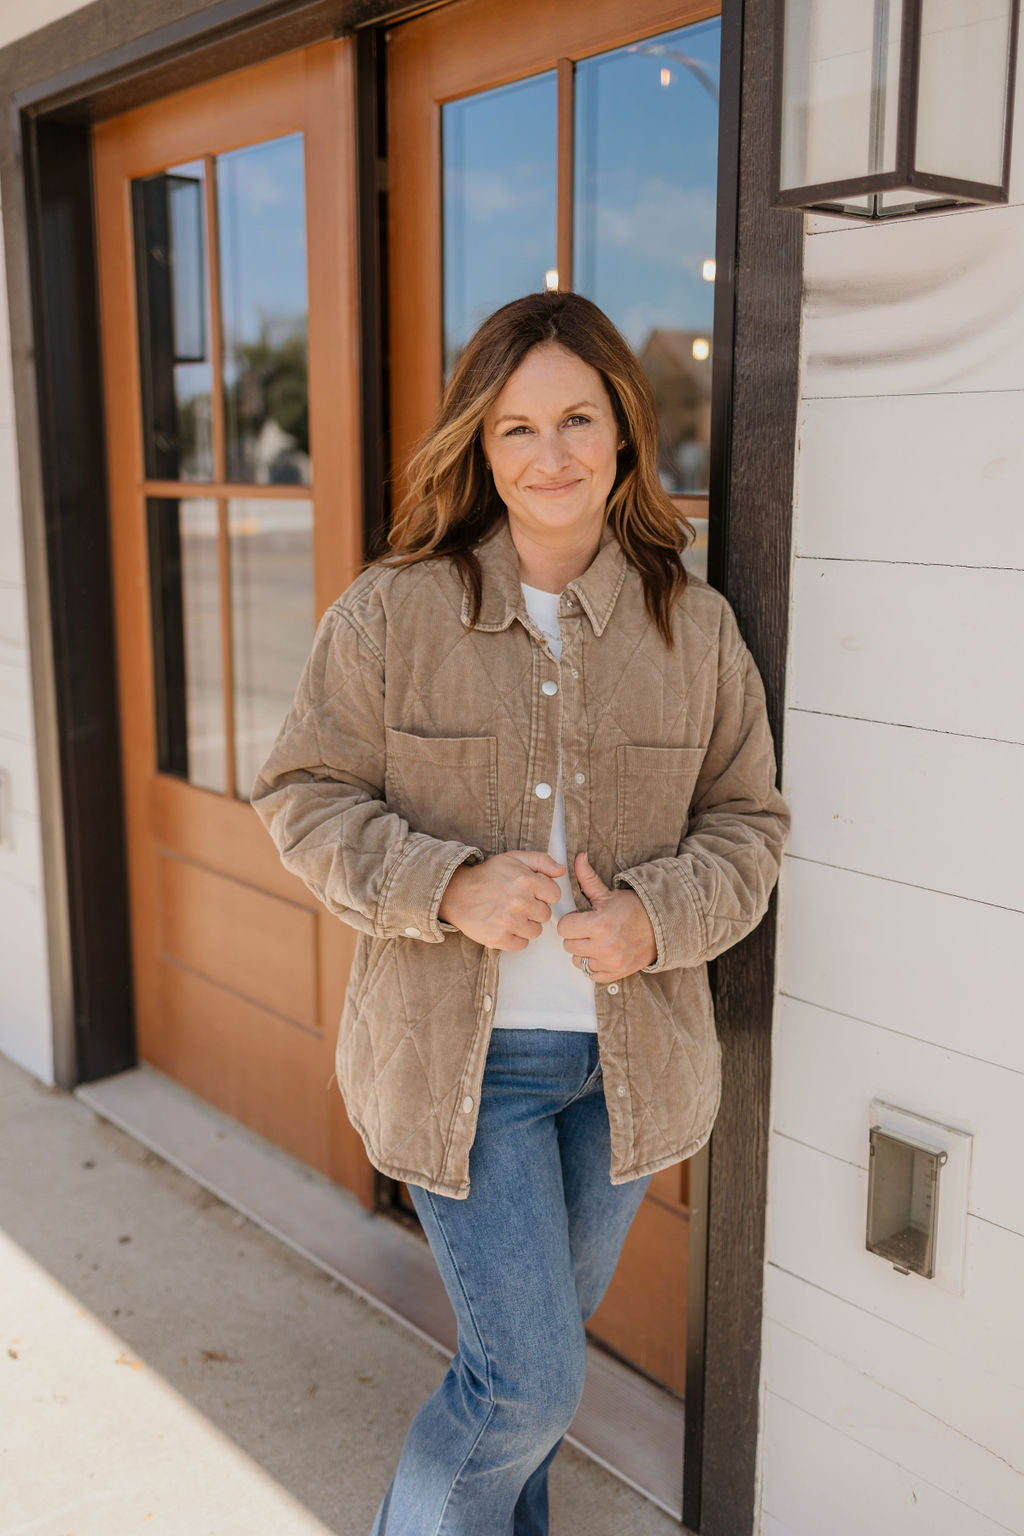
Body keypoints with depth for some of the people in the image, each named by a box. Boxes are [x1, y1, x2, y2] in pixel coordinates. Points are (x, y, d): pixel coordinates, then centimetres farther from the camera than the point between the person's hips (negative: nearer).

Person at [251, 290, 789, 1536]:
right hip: (461, 1055, -3)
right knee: (528, 1380, -1)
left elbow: (747, 821, 5)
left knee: (543, 1335, 23)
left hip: (629, 1052, 4)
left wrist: (658, 916, -15)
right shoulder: (392, 611, -10)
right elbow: (305, 797, -6)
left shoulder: (695, 626, -1)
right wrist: (451, 885, -22)